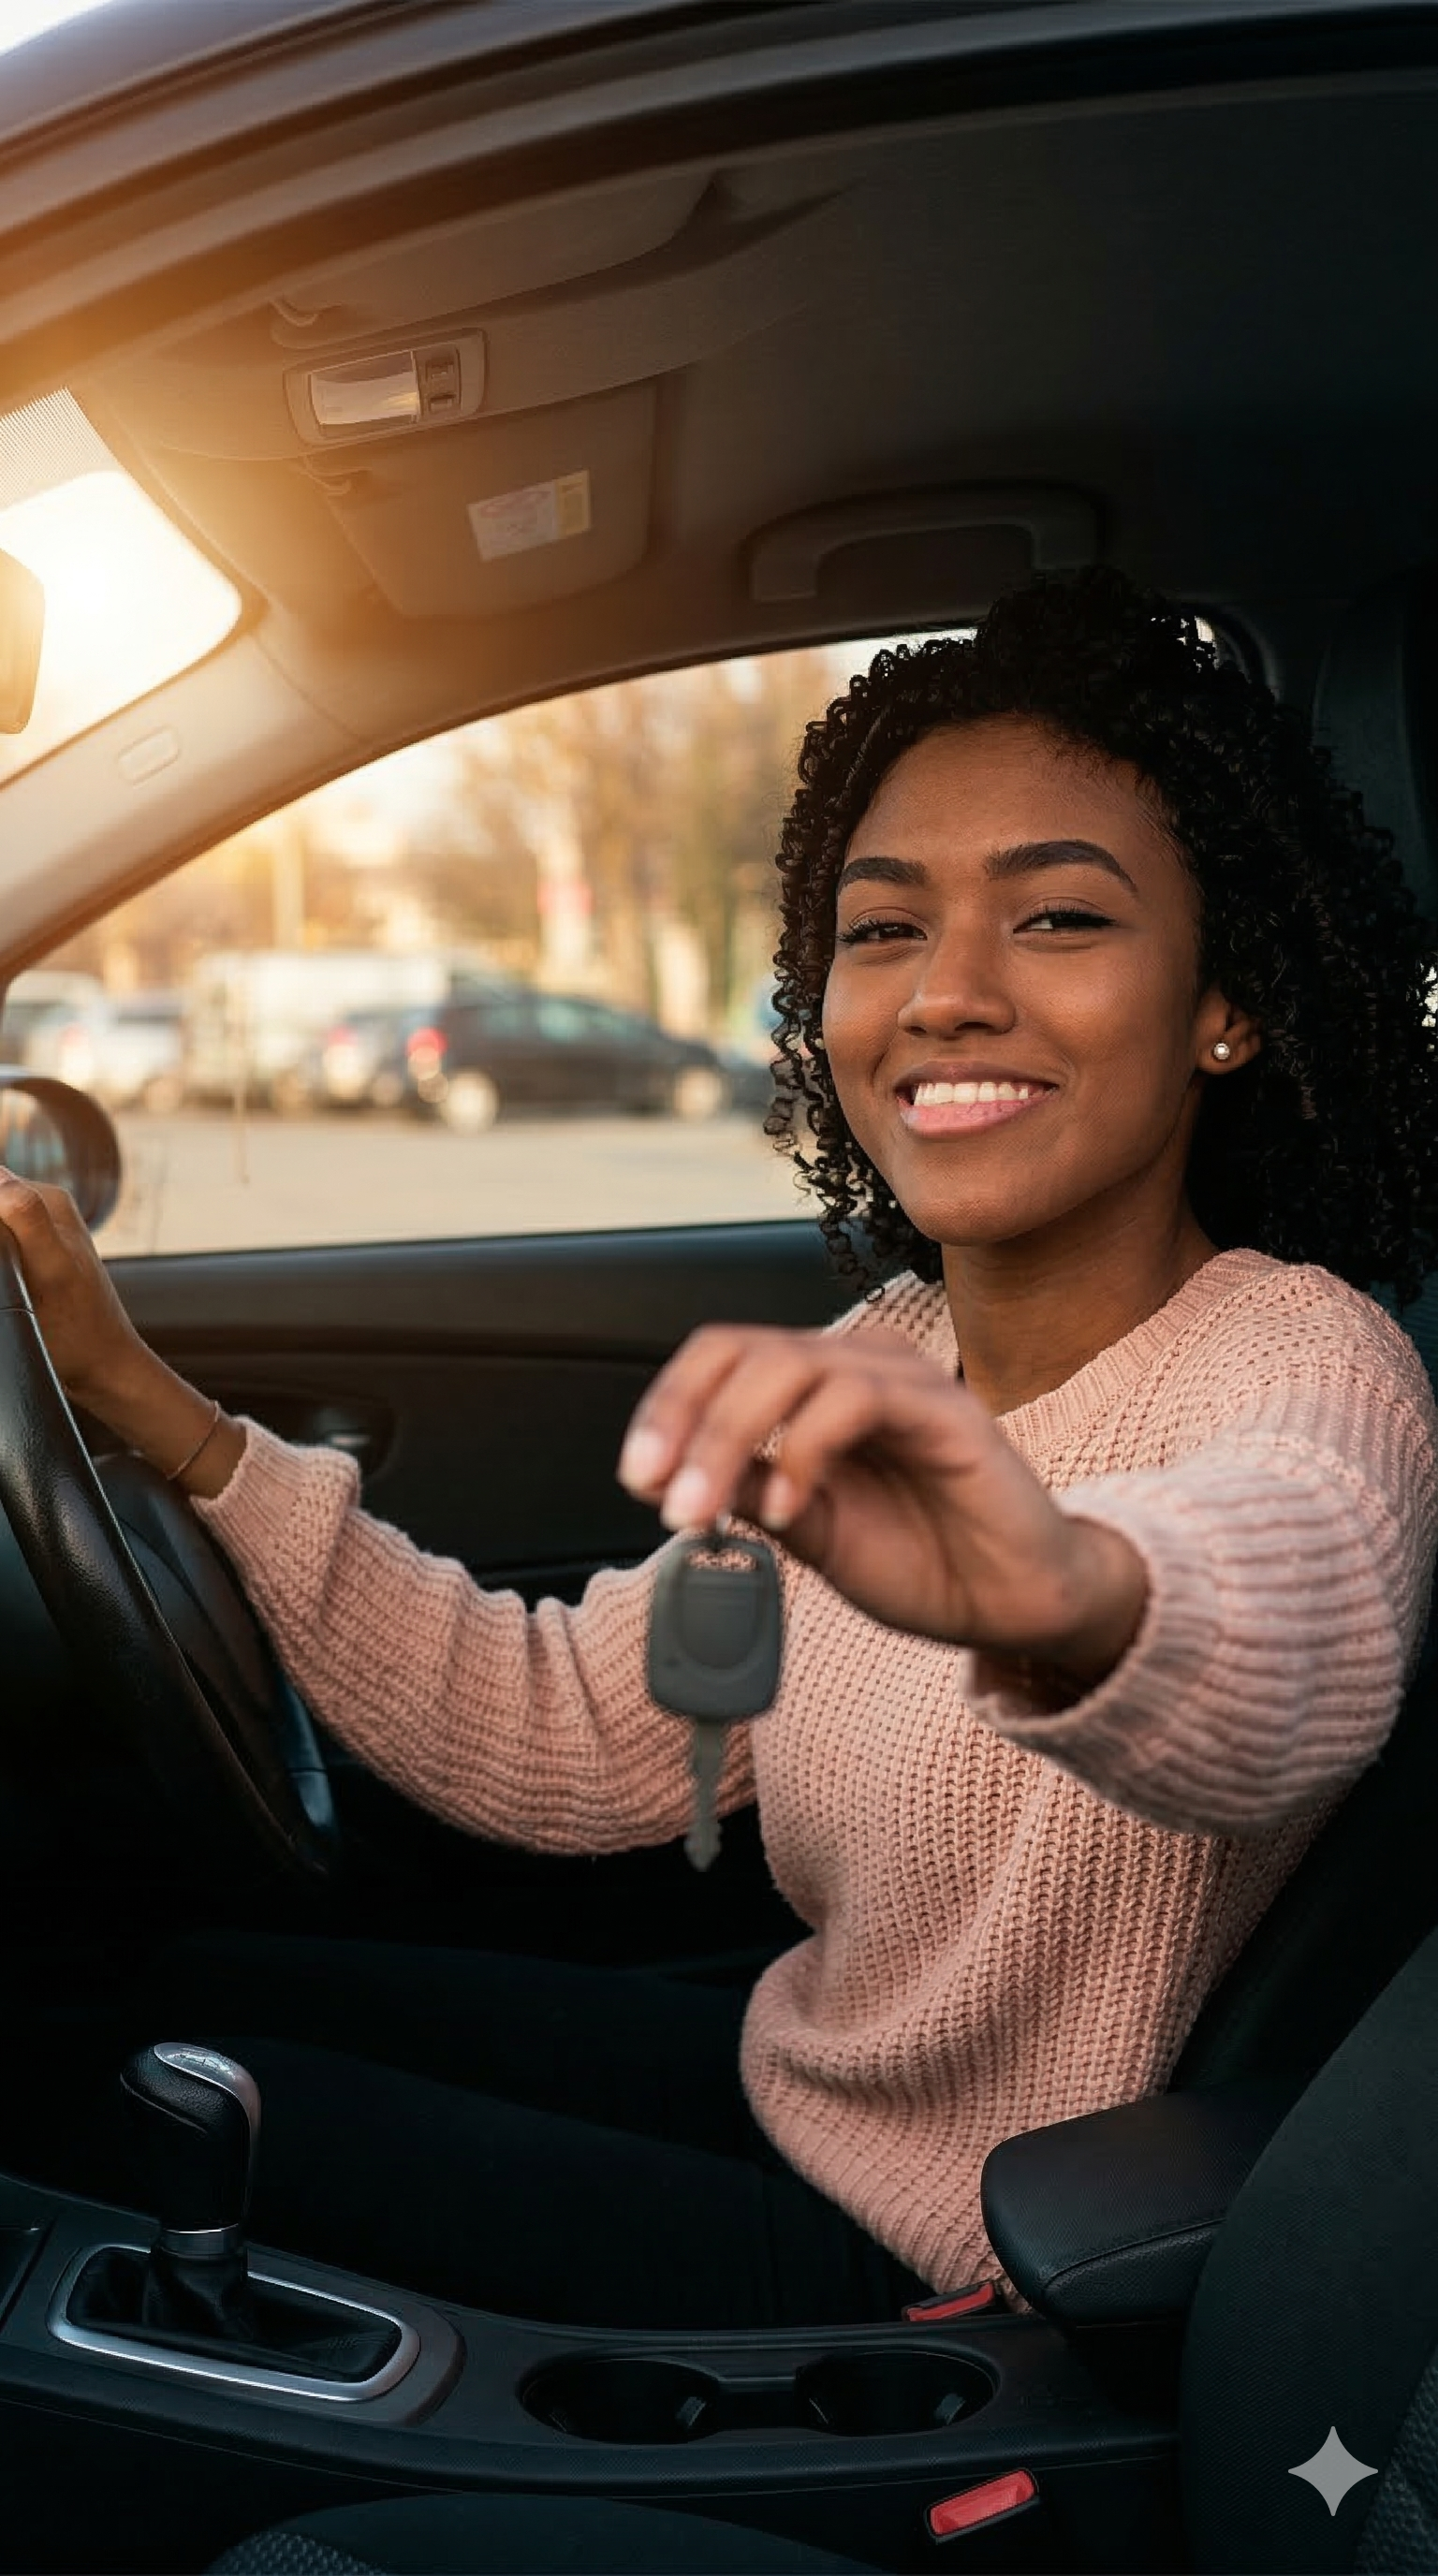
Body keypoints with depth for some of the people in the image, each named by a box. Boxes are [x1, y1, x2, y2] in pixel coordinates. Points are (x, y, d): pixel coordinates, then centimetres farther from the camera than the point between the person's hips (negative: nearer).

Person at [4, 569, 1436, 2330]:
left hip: (966, 2298, -7)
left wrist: (1073, 1591, -74)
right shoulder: (885, 1370, 0)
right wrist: (142, 1409, -8)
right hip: (794, 2098, 7)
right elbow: (568, 1739, -1)